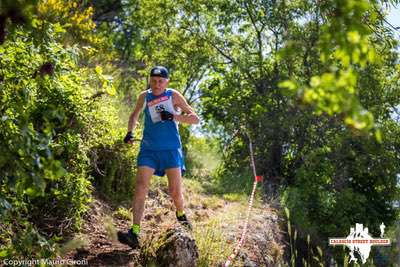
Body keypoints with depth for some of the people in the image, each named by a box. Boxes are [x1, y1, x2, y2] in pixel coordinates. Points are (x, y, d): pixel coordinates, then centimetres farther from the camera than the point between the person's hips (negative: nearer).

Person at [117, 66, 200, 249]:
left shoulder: (173, 95, 0)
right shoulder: (144, 96, 7)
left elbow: (195, 119, -2)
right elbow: (135, 115, 26)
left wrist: (174, 116, -17)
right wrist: (130, 132, 7)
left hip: (171, 149, -2)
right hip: (148, 149, 2)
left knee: (175, 192, 0)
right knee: (141, 187, -14)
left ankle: (181, 215, 34)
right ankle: (134, 233, -19)